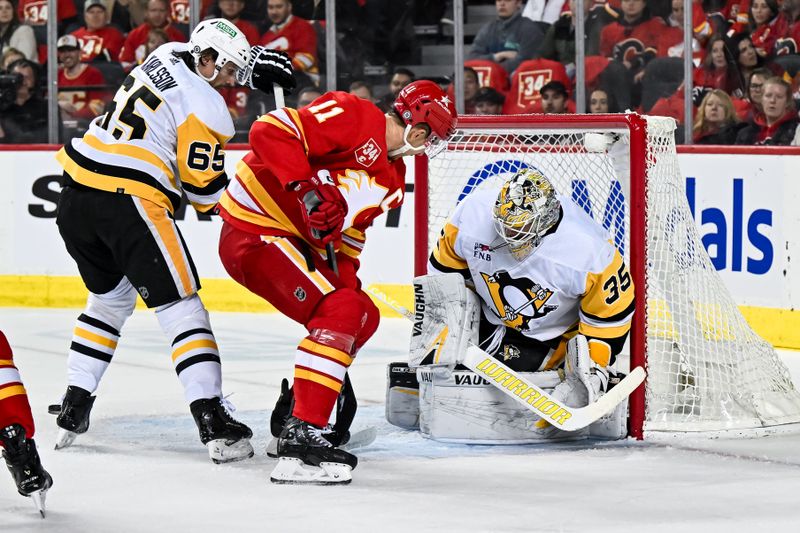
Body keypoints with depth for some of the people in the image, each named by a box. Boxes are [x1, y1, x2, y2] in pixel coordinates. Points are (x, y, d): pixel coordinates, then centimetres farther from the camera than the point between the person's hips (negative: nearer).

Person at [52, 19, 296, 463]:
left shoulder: (167, 56, 13)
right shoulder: (205, 107, -7)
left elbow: (205, 60, 38)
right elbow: (205, 188, -3)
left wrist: (256, 64, 34)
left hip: (76, 193, 8)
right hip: (129, 204, -8)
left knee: (110, 299, 26)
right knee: (180, 307, -2)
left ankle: (72, 411, 24)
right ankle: (212, 420, -10)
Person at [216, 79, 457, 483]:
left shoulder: (392, 180, 14)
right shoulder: (353, 117, -16)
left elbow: (349, 237, 15)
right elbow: (270, 131, -24)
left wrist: (346, 282, 2)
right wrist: (307, 189, -31)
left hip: (300, 244, 11)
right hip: (253, 233, -11)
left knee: (364, 316, 15)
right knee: (340, 312, -23)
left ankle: (292, 415, 24)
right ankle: (300, 439, -28)